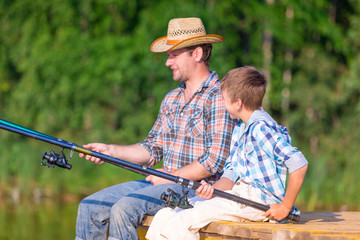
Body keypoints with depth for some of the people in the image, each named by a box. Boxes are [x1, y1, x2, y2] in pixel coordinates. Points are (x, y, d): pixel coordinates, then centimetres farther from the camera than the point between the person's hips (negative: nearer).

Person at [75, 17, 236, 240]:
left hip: (198, 188, -9)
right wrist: (111, 150, 5)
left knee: (124, 208, -29)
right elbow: (153, 149, 19)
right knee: (90, 207, -3)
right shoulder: (171, 99, 18)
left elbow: (216, 161, -17)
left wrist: (171, 176, -13)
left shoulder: (218, 98, -11)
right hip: (163, 183, 9)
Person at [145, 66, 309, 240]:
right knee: (164, 217, 1)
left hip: (257, 202, -10)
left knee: (180, 223, -19)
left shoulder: (261, 128, -15)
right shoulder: (239, 131, 18)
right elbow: (231, 175, 14)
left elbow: (299, 164, -24)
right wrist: (212, 190, -8)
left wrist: (285, 207, -20)